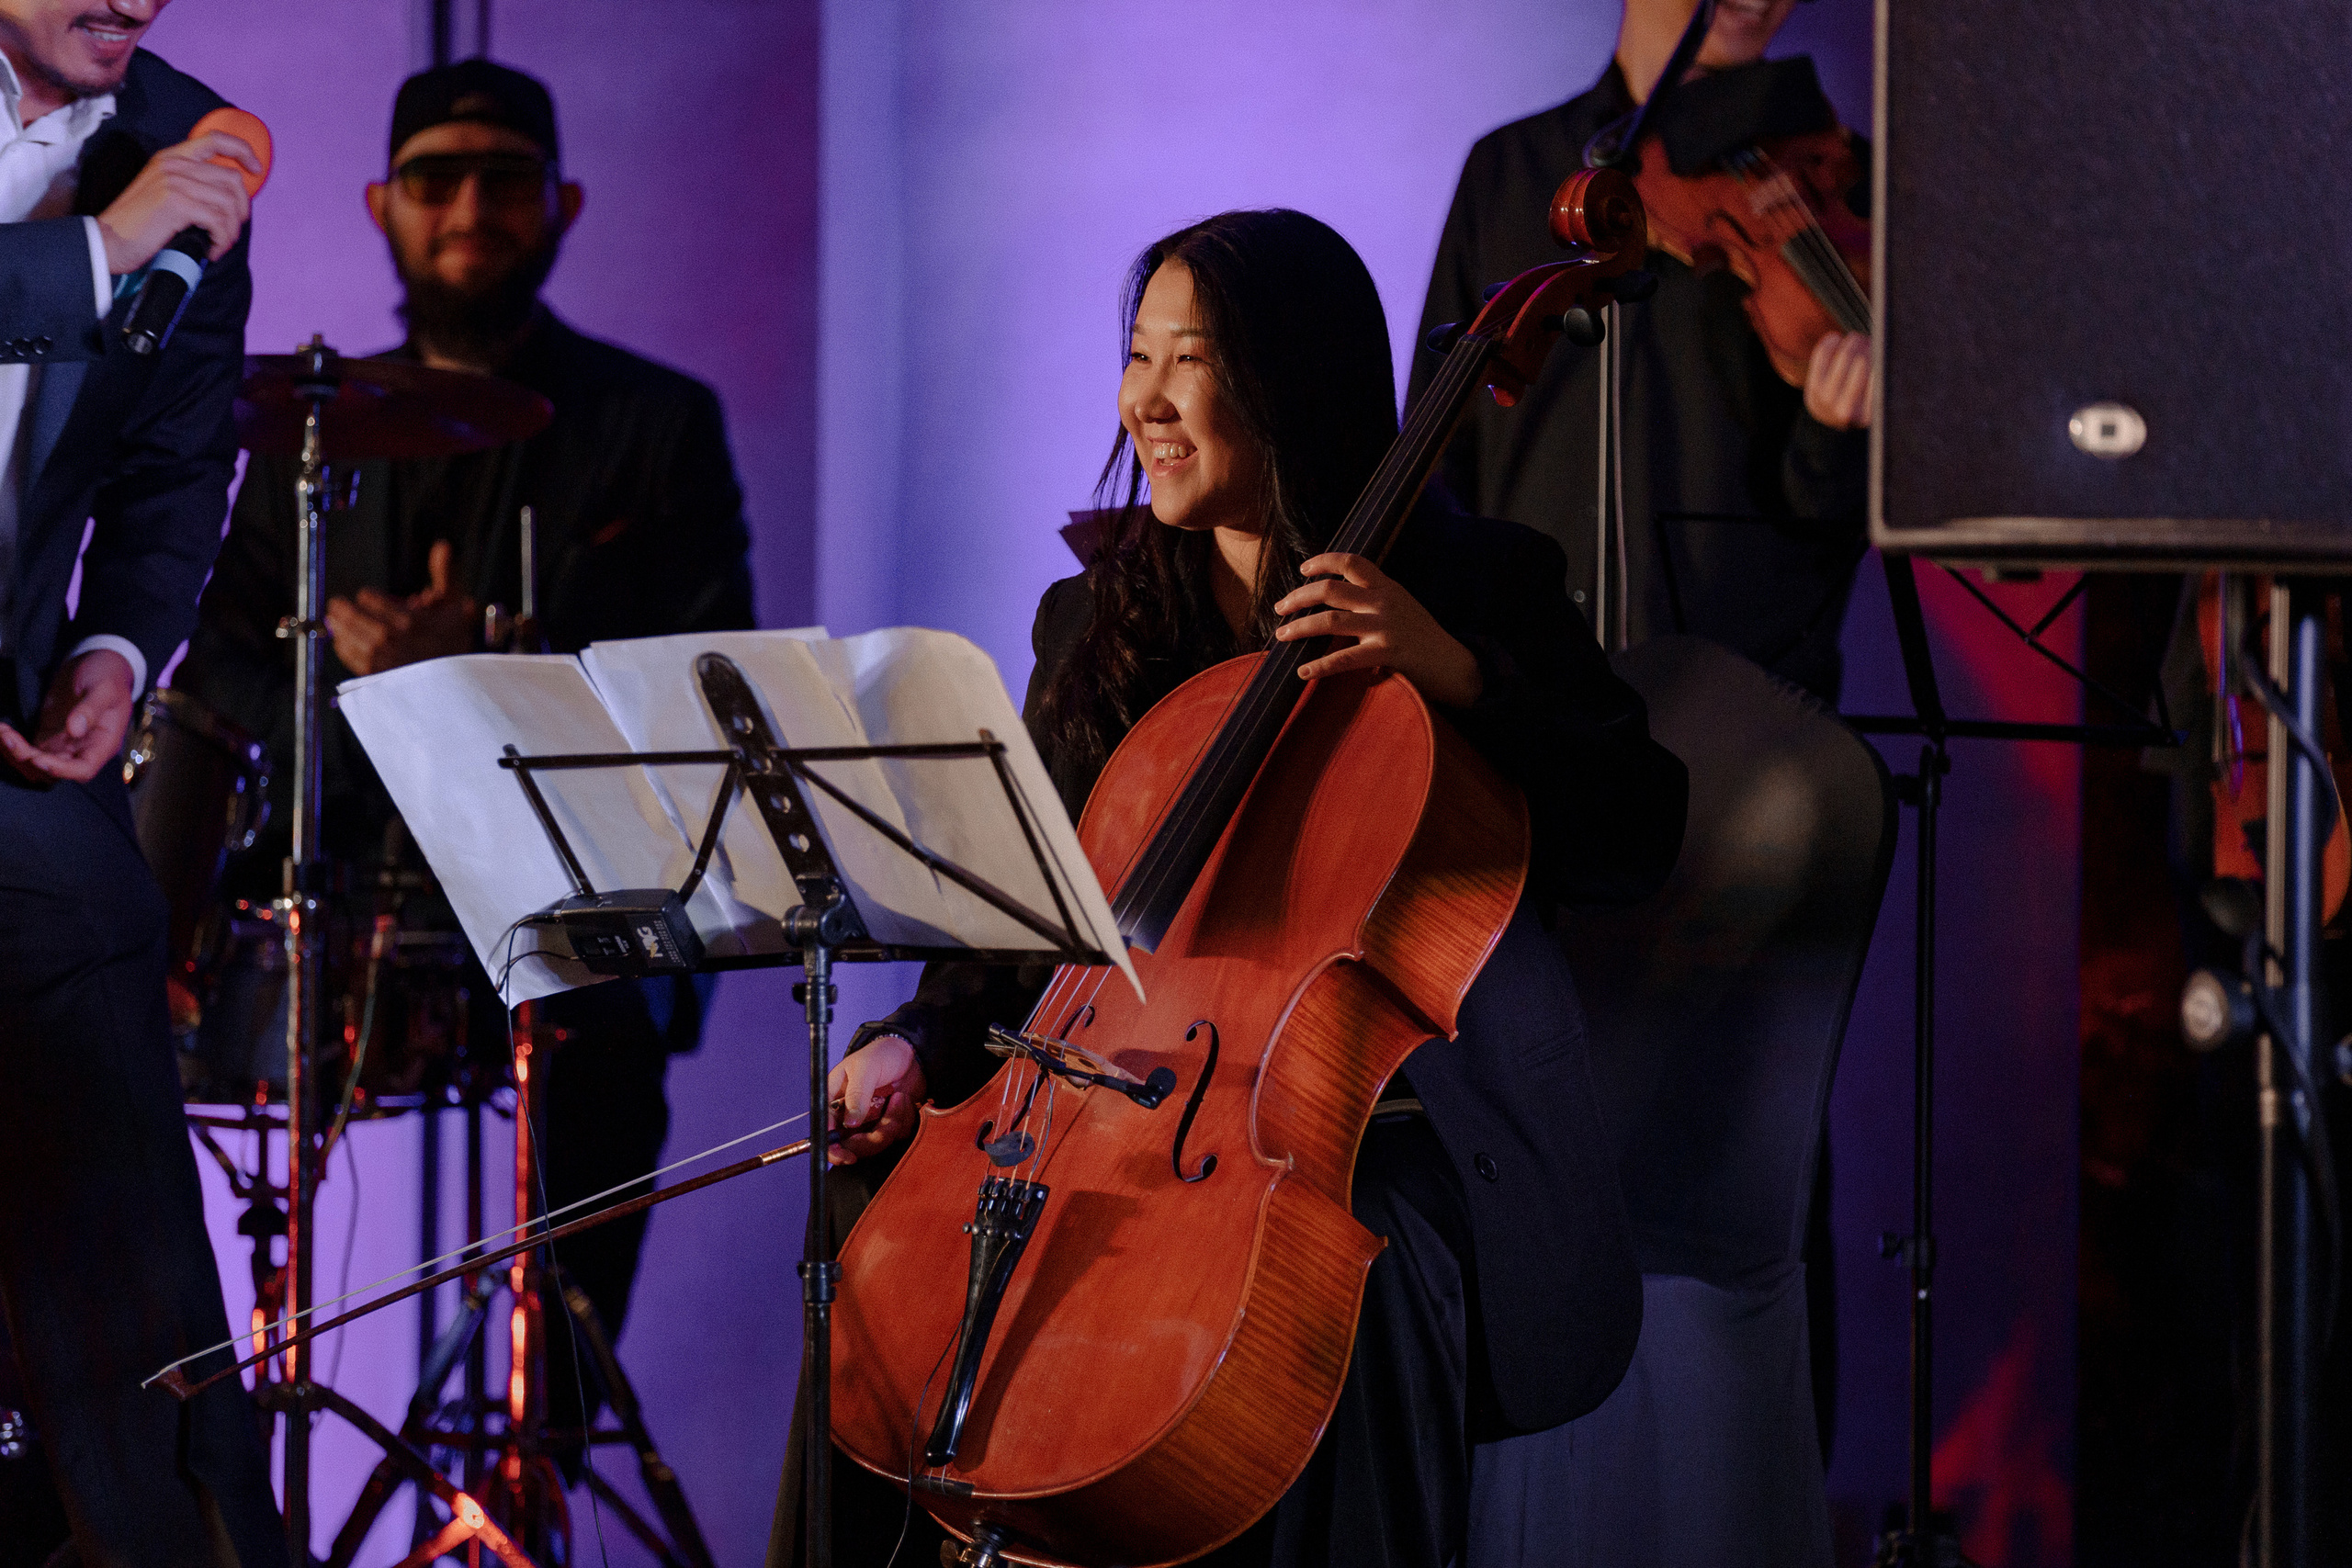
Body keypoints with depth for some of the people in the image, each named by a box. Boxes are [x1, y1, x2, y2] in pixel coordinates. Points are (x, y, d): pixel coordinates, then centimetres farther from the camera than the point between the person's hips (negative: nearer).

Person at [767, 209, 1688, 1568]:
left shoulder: (1474, 584, 0)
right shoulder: (1096, 623, 13)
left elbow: (1639, 840, -10)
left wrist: (1456, 675, -21)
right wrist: (922, 1043, -6)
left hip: (1397, 1124, -4)